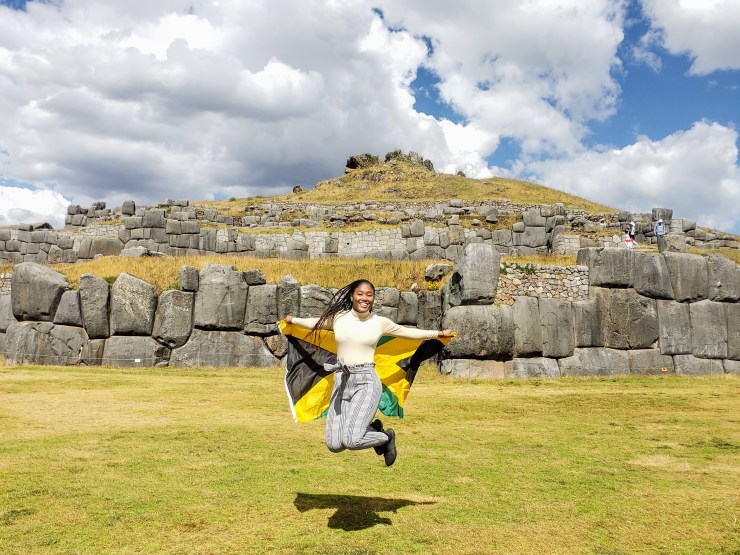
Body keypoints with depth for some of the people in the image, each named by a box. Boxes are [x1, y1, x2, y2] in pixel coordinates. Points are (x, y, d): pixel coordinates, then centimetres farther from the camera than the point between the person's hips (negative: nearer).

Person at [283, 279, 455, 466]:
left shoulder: (380, 322, 4)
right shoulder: (338, 317, 6)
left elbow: (408, 332, 19)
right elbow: (317, 322, 28)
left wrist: (439, 333, 26)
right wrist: (293, 320, 41)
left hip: (367, 382, -3)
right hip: (341, 382, 3)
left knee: (351, 440, -20)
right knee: (334, 445, -4)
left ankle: (386, 437, 14)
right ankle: (372, 429, 25)